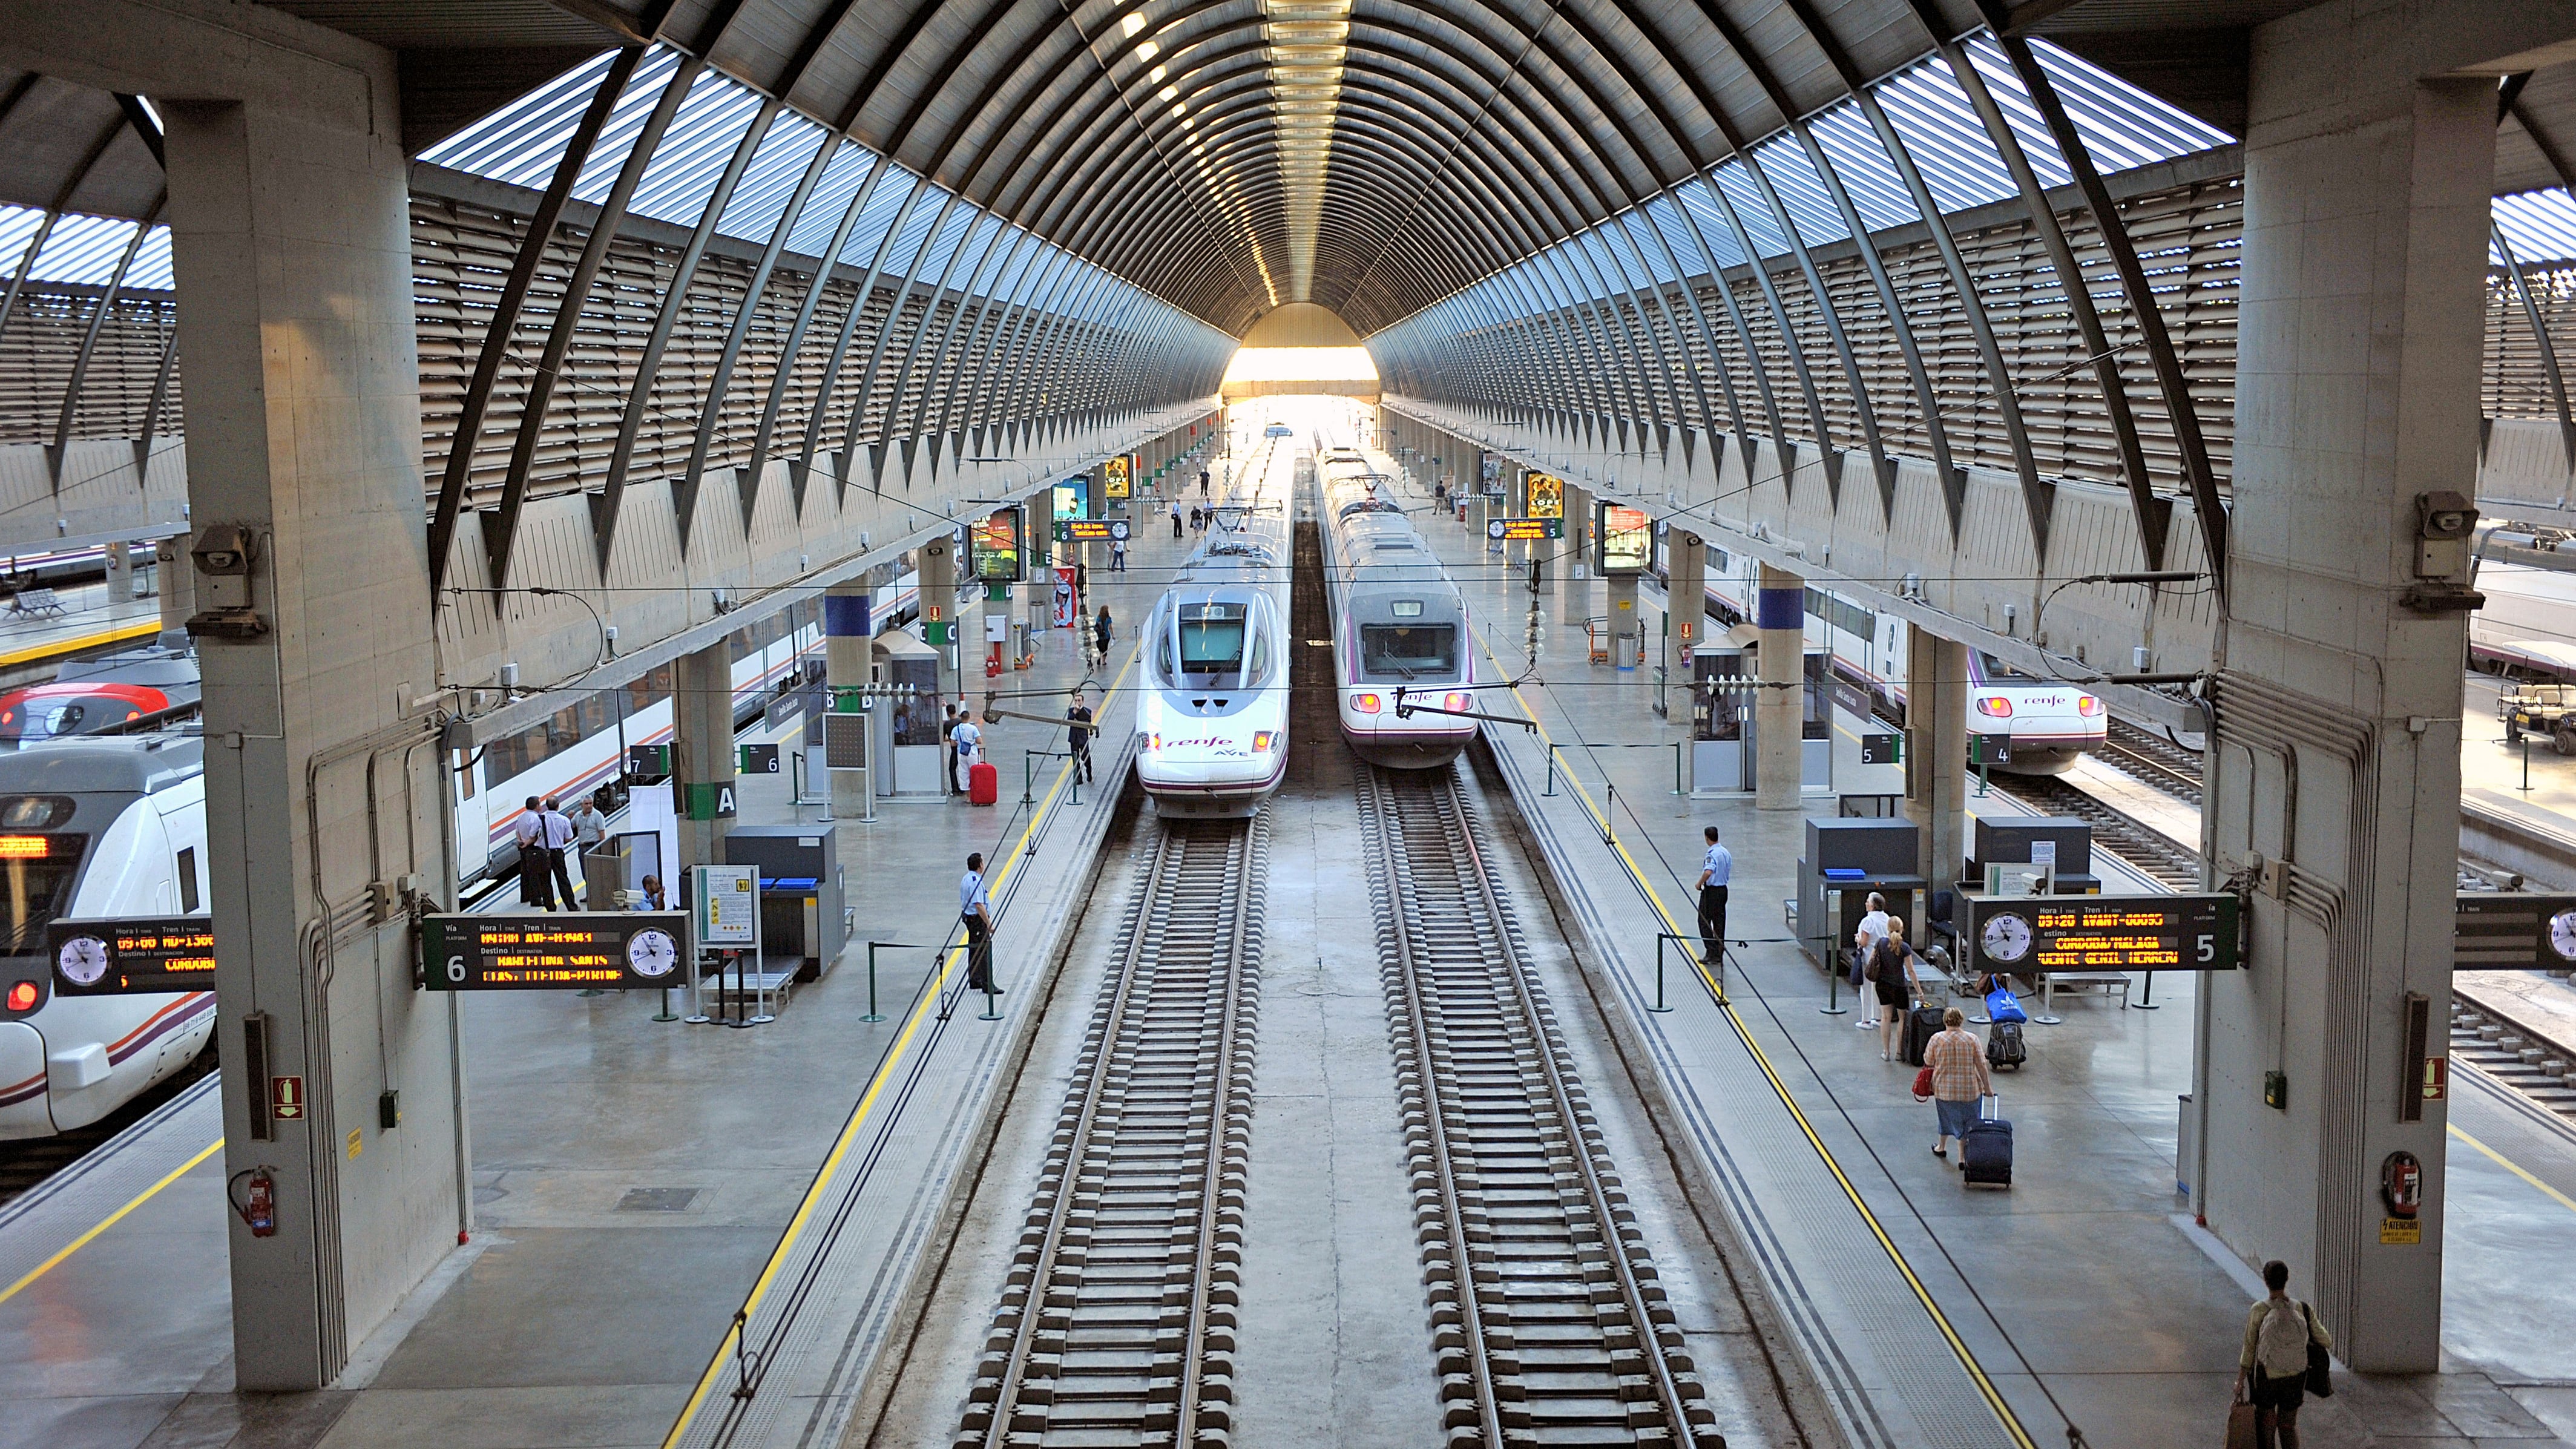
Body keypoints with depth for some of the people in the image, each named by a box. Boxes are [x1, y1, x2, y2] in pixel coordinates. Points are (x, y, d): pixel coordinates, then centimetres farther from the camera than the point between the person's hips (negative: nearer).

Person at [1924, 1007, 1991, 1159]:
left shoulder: (1936, 1039, -8)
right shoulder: (1971, 1039, -9)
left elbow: (1928, 1062, 1)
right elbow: (1981, 1065, -6)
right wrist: (1987, 1086, 3)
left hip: (1943, 1088, 1)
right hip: (1969, 1089, -1)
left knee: (1946, 1117, 22)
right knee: (1967, 1121, 10)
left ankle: (1941, 1147, 40)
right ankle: (1964, 1156, 12)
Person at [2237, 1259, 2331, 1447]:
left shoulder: (2258, 1310, -17)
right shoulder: (2302, 1310, -10)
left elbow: (2249, 1348, -11)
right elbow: (2326, 1341, -1)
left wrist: (2240, 1381, -3)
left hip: (2266, 1377, -2)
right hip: (2295, 1378, 2)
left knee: (2266, 1424, 17)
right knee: (2289, 1425, 18)